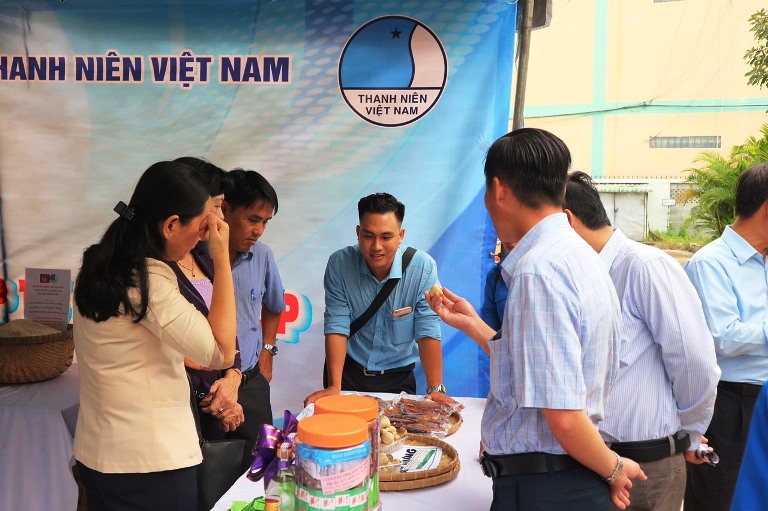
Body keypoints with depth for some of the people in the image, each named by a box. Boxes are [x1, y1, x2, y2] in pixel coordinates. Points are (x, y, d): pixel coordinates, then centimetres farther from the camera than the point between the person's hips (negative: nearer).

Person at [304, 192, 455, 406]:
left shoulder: (423, 267, -18)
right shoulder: (339, 263, -15)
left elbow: (427, 331, -17)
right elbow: (336, 326, -16)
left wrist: (436, 389, -20)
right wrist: (334, 386, -20)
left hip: (398, 377, 0)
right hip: (348, 371, 0)